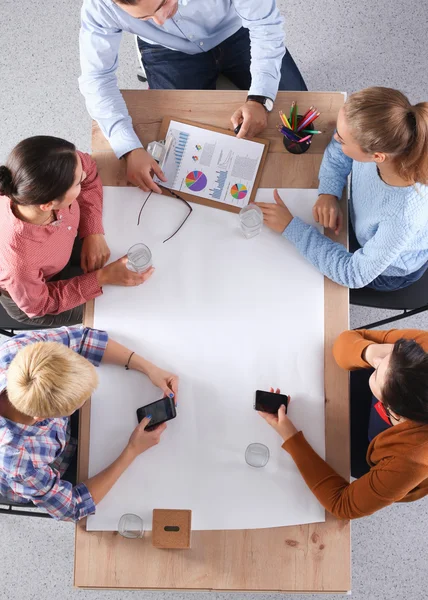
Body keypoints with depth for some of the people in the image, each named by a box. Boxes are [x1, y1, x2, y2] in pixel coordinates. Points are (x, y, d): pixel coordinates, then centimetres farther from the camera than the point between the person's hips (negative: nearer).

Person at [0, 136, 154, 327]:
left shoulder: (44, 183, -36)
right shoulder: (17, 261, -46)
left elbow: (88, 168, -12)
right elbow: (38, 305, -24)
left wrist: (94, 232, -21)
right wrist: (102, 278, -28)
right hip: (33, 291, -4)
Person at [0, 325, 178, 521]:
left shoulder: (20, 349, -39)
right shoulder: (17, 463, -47)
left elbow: (80, 338, -21)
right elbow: (72, 507, -28)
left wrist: (149, 368, -28)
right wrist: (132, 451, -27)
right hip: (42, 482, -3)